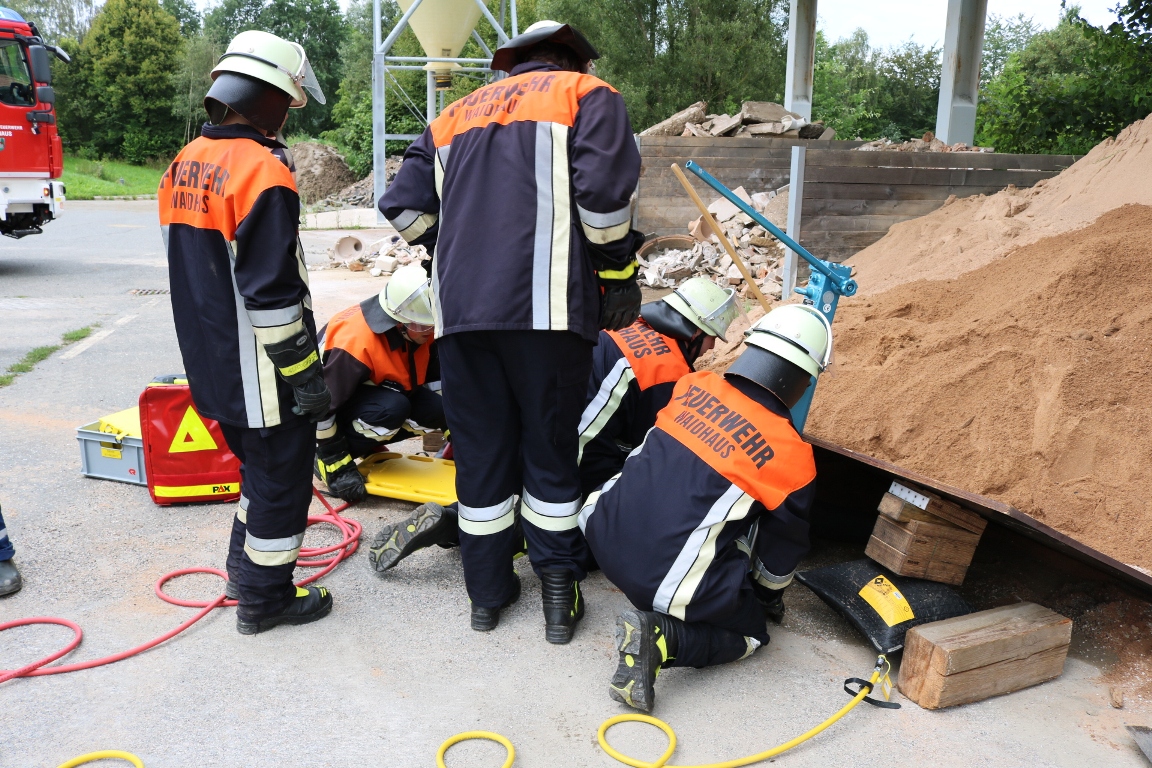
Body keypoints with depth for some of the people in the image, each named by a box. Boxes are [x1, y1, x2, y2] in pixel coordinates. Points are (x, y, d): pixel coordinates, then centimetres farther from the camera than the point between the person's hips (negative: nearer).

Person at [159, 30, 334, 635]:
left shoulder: (185, 164, 10)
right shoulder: (262, 171, -19)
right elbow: (273, 293, -23)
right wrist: (305, 374, -16)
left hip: (210, 361, 9)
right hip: (259, 371, -9)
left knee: (258, 461, 25)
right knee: (282, 476, 6)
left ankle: (245, 567, 38)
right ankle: (264, 597, 19)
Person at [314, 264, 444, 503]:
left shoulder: (422, 329, -14)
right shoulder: (356, 341, -36)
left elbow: (435, 376, 3)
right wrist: (335, 462, -24)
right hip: (341, 407, -7)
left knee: (436, 409, -18)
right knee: (392, 408, -36)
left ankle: (368, 445, 5)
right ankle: (324, 455, -12)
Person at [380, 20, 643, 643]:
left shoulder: (456, 114, 25)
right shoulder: (586, 95, 11)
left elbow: (404, 205, 16)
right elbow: (604, 192, -7)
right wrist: (619, 274, 1)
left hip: (459, 311, 4)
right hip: (545, 308, -4)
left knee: (480, 451, 12)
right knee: (550, 450, 7)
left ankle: (487, 592, 22)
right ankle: (559, 595, 13)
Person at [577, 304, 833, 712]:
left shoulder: (693, 385, 0)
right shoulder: (793, 458, -10)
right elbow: (781, 552, 6)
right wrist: (768, 594, 29)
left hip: (605, 538, 6)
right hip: (666, 580, -6)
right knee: (750, 631, 21)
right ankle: (664, 636, -4)